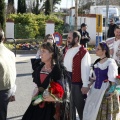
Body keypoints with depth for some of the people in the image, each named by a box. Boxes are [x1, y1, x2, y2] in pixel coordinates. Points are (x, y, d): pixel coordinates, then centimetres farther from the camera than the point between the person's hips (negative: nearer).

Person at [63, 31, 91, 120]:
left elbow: (85, 69, -14)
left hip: (77, 83, -7)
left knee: (80, 105, 2)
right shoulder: (68, 51, 13)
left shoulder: (83, 52, -11)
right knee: (69, 105, 16)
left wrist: (85, 85, -17)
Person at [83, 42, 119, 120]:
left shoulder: (110, 62, -9)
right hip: (95, 91, 7)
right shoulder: (96, 62, 12)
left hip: (106, 91, -7)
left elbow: (113, 79, -12)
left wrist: (111, 91, -16)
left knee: (105, 114, 1)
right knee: (92, 112, 8)